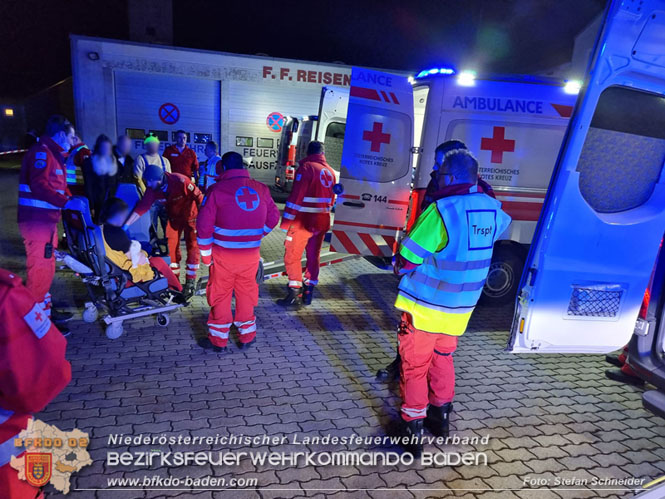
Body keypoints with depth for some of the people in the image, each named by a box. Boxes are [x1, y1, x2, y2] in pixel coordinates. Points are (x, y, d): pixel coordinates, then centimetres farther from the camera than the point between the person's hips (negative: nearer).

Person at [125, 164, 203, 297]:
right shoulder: (152, 189, -17)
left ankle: (190, 282, 5)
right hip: (174, 217, 4)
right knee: (171, 247, -1)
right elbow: (142, 206, -18)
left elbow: (199, 197, -23)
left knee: (192, 247, -4)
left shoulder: (180, 181, -32)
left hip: (191, 215, -4)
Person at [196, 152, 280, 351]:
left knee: (220, 294, 12)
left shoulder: (217, 189, -9)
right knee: (246, 293, 17)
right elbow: (273, 217, 7)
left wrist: (206, 254, -1)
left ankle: (218, 339, 24)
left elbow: (204, 224, -11)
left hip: (224, 254, -3)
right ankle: (247, 335, 30)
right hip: (251, 254, 3)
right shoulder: (261, 189, 1)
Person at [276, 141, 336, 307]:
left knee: (292, 256, 1)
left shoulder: (306, 167, -12)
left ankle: (294, 293, -1)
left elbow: (296, 196, -17)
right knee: (314, 256, 14)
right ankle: (308, 292, 21)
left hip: (303, 221, -7)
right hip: (322, 222, 7)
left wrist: (287, 221, -14)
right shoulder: (330, 171, 9)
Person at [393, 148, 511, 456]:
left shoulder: (441, 211, -23)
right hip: (459, 310, 6)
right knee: (443, 359, 25)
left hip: (424, 307, -6)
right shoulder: (491, 210, -2)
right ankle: (441, 417, 40)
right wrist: (480, 191, 27)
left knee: (415, 366, 9)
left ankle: (413, 432, 18)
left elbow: (406, 261, -19)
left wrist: (400, 266, 4)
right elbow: (503, 223, 25)